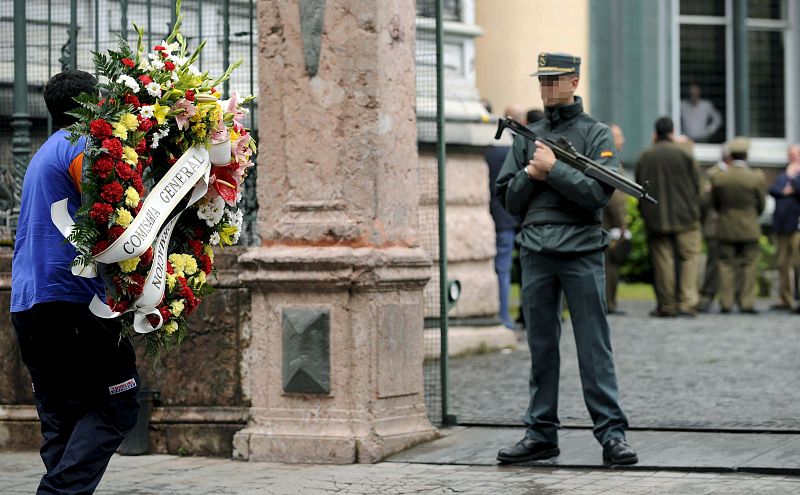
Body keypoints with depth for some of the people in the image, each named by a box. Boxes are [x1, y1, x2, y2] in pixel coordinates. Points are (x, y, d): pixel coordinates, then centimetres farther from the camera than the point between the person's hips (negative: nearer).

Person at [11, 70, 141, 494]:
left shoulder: (44, 154, 26)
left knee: (60, 419, 9)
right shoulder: (83, 146, -4)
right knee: (116, 408, -9)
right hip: (71, 297, -9)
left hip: (26, 304, 9)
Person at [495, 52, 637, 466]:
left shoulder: (596, 134, 3)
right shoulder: (527, 137, 15)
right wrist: (531, 174, -5)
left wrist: (553, 169, -11)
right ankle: (541, 434, 13)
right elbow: (508, 199, 13)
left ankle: (611, 433, -3)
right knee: (541, 347, 8)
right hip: (536, 251, 4)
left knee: (594, 346, -5)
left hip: (581, 250, -4)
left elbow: (599, 193, -9)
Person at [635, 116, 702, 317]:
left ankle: (666, 305, 5)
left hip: (655, 218, 2)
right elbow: (696, 186, 0)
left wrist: (646, 214, 17)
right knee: (689, 258, 3)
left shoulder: (644, 158, 4)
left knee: (662, 261, 5)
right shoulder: (683, 155, -4)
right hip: (685, 217, -2)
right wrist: (694, 211, 14)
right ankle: (687, 302, -9)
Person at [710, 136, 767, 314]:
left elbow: (714, 204, 4)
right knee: (748, 266, 5)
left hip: (726, 229, 1)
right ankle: (746, 303, 2)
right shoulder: (757, 178, -11)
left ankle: (725, 303, 5)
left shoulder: (718, 178, -7)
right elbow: (761, 205, -1)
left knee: (726, 265, 8)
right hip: (749, 230, -1)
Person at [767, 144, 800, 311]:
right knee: (783, 264, 8)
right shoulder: (783, 175, 21)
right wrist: (785, 191, -9)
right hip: (781, 226, 7)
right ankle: (784, 300, 12)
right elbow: (772, 190, 6)